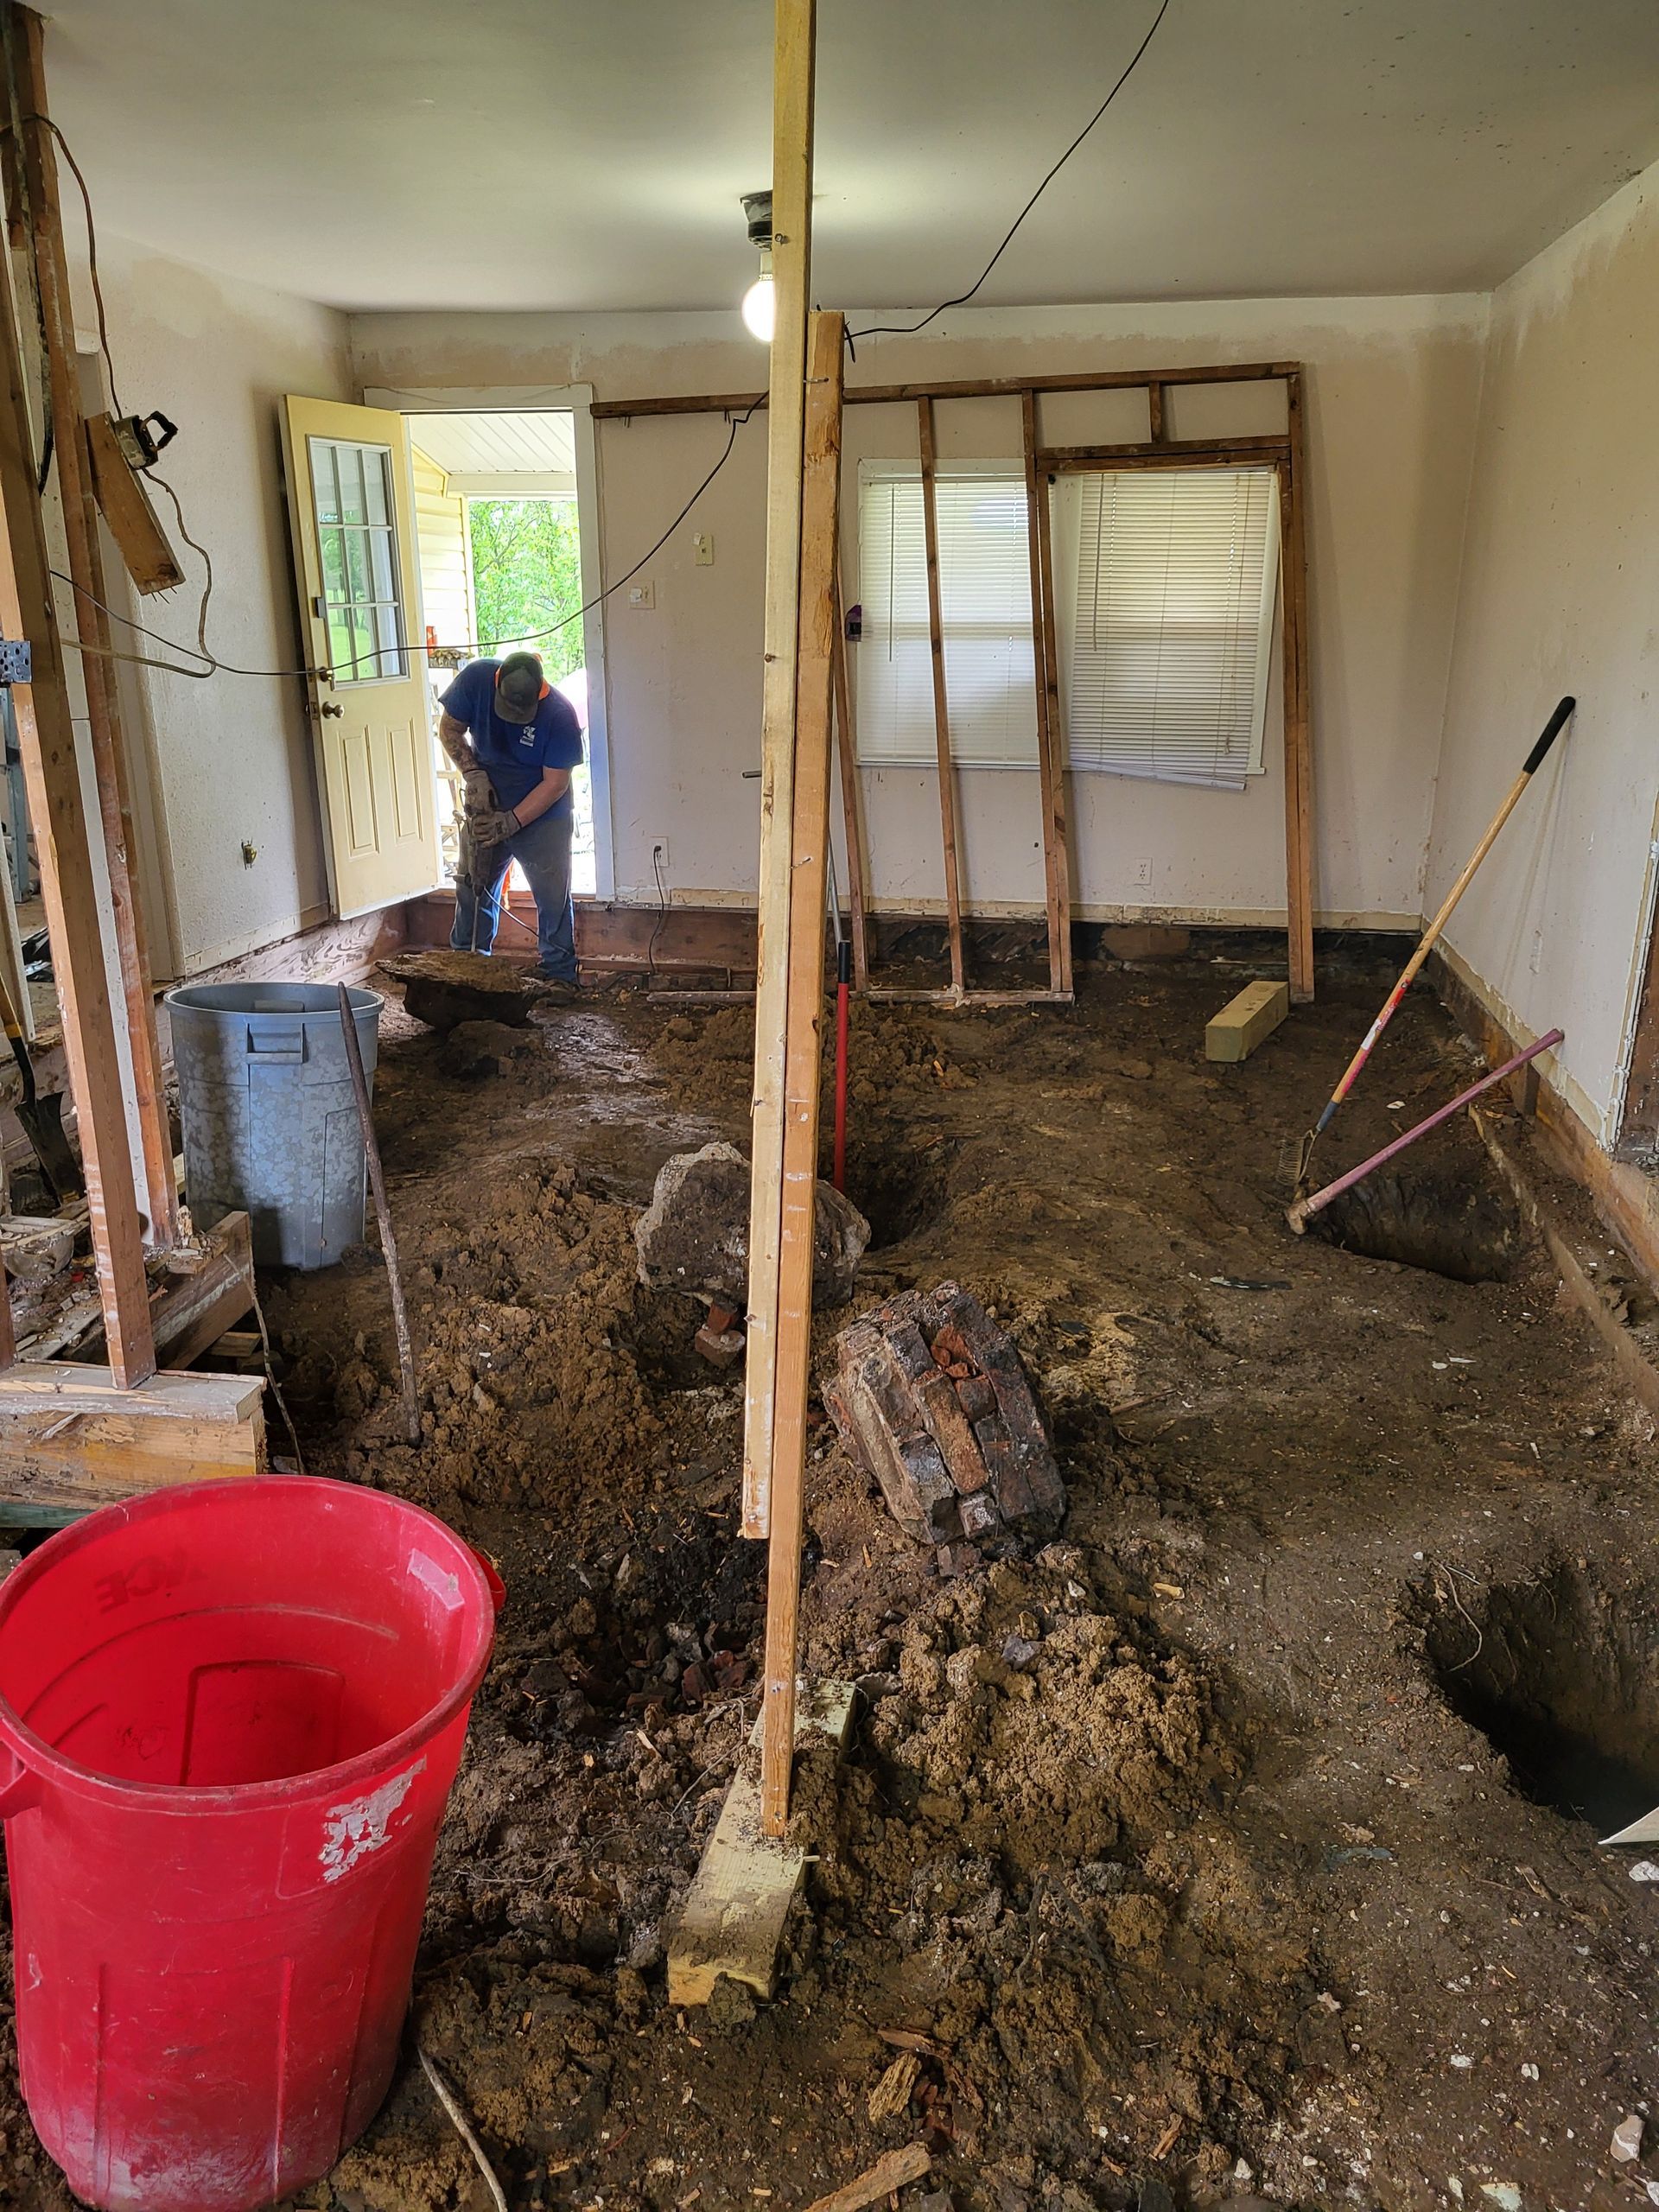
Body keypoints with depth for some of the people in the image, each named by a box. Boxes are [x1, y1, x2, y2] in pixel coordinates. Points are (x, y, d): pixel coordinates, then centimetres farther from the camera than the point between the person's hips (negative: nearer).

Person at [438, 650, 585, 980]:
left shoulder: (560, 715, -26)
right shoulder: (475, 678, -17)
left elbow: (555, 783, -21)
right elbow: (450, 729, -4)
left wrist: (511, 821, -26)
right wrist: (474, 774, -18)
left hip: (542, 815, -3)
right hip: (486, 808, 3)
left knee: (553, 897, -4)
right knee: (473, 889, 10)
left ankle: (559, 976, 5)